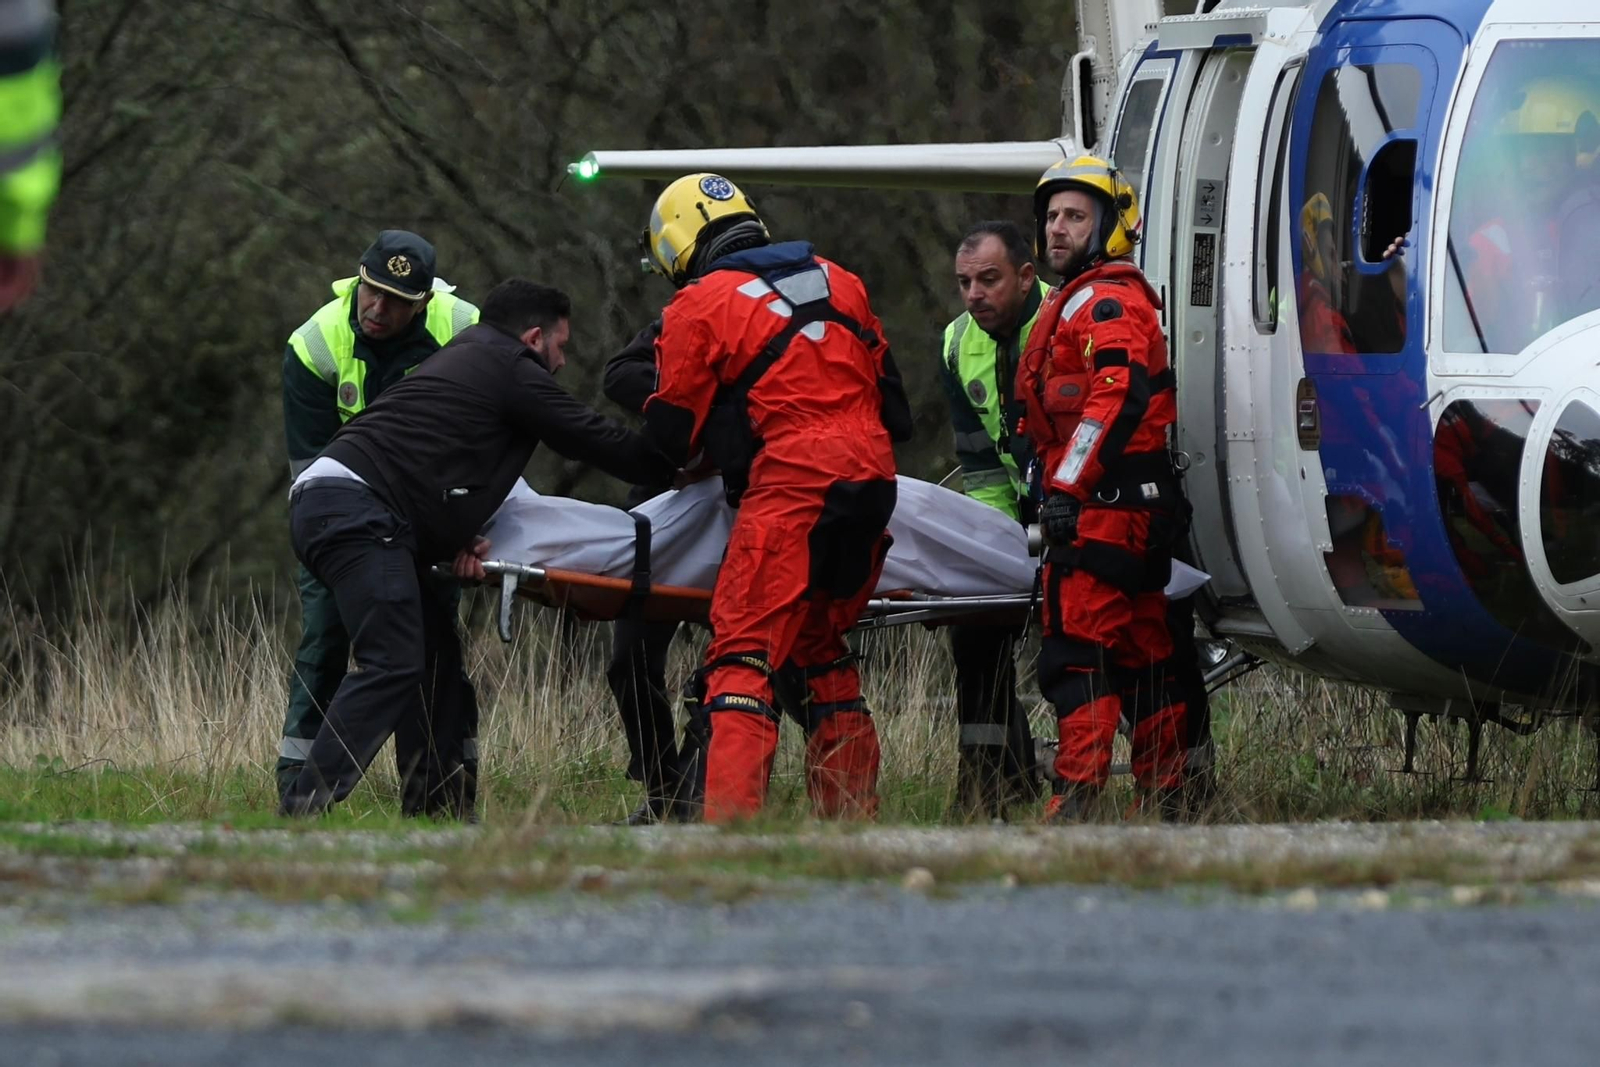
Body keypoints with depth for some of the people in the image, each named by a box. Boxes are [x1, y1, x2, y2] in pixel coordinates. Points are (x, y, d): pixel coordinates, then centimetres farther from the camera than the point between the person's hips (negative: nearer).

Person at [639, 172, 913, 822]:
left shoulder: (698, 306, 2)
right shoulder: (838, 283, 19)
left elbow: (671, 433, 6)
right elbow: (886, 386, 23)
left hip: (789, 486, -7)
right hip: (872, 479, 7)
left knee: (743, 653, -9)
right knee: (820, 646, 20)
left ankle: (730, 812, -24)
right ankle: (852, 813, 20)